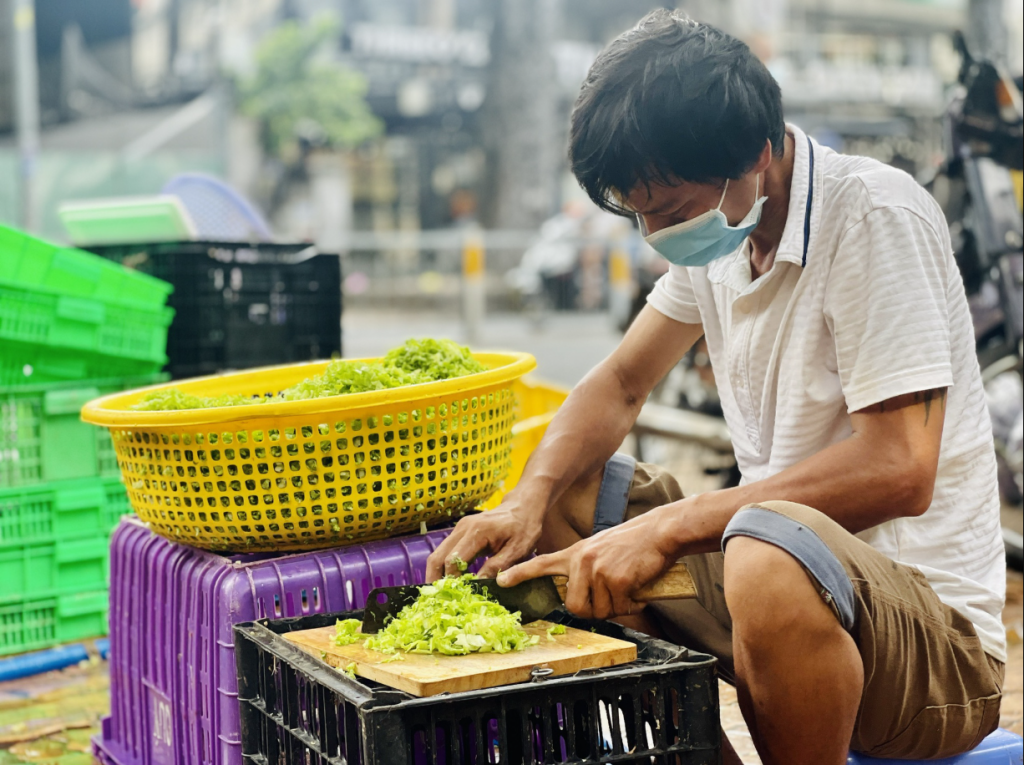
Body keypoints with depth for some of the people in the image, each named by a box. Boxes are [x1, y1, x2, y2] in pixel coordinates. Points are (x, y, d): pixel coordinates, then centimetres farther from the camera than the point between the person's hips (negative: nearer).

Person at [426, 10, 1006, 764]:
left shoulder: (875, 216, -17)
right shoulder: (724, 227, 6)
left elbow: (899, 470, -26)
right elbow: (620, 385, 13)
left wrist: (667, 527, -26)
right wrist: (527, 501, -5)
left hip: (936, 635, -8)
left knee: (770, 557, -39)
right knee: (560, 492, 6)